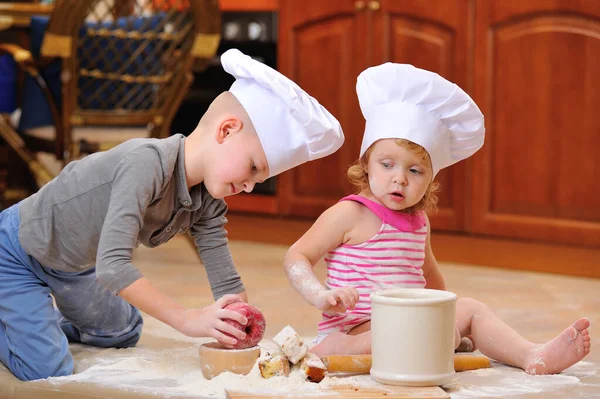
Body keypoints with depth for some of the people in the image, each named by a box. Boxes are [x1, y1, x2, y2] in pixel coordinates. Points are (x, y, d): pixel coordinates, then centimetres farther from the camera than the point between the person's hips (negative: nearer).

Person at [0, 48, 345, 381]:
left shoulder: (207, 203, -11)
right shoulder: (147, 163, -37)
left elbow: (227, 285, -9)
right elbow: (112, 267, -44)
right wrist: (188, 319, -44)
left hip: (71, 266, 9)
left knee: (122, 333, 22)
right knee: (50, 374, -16)